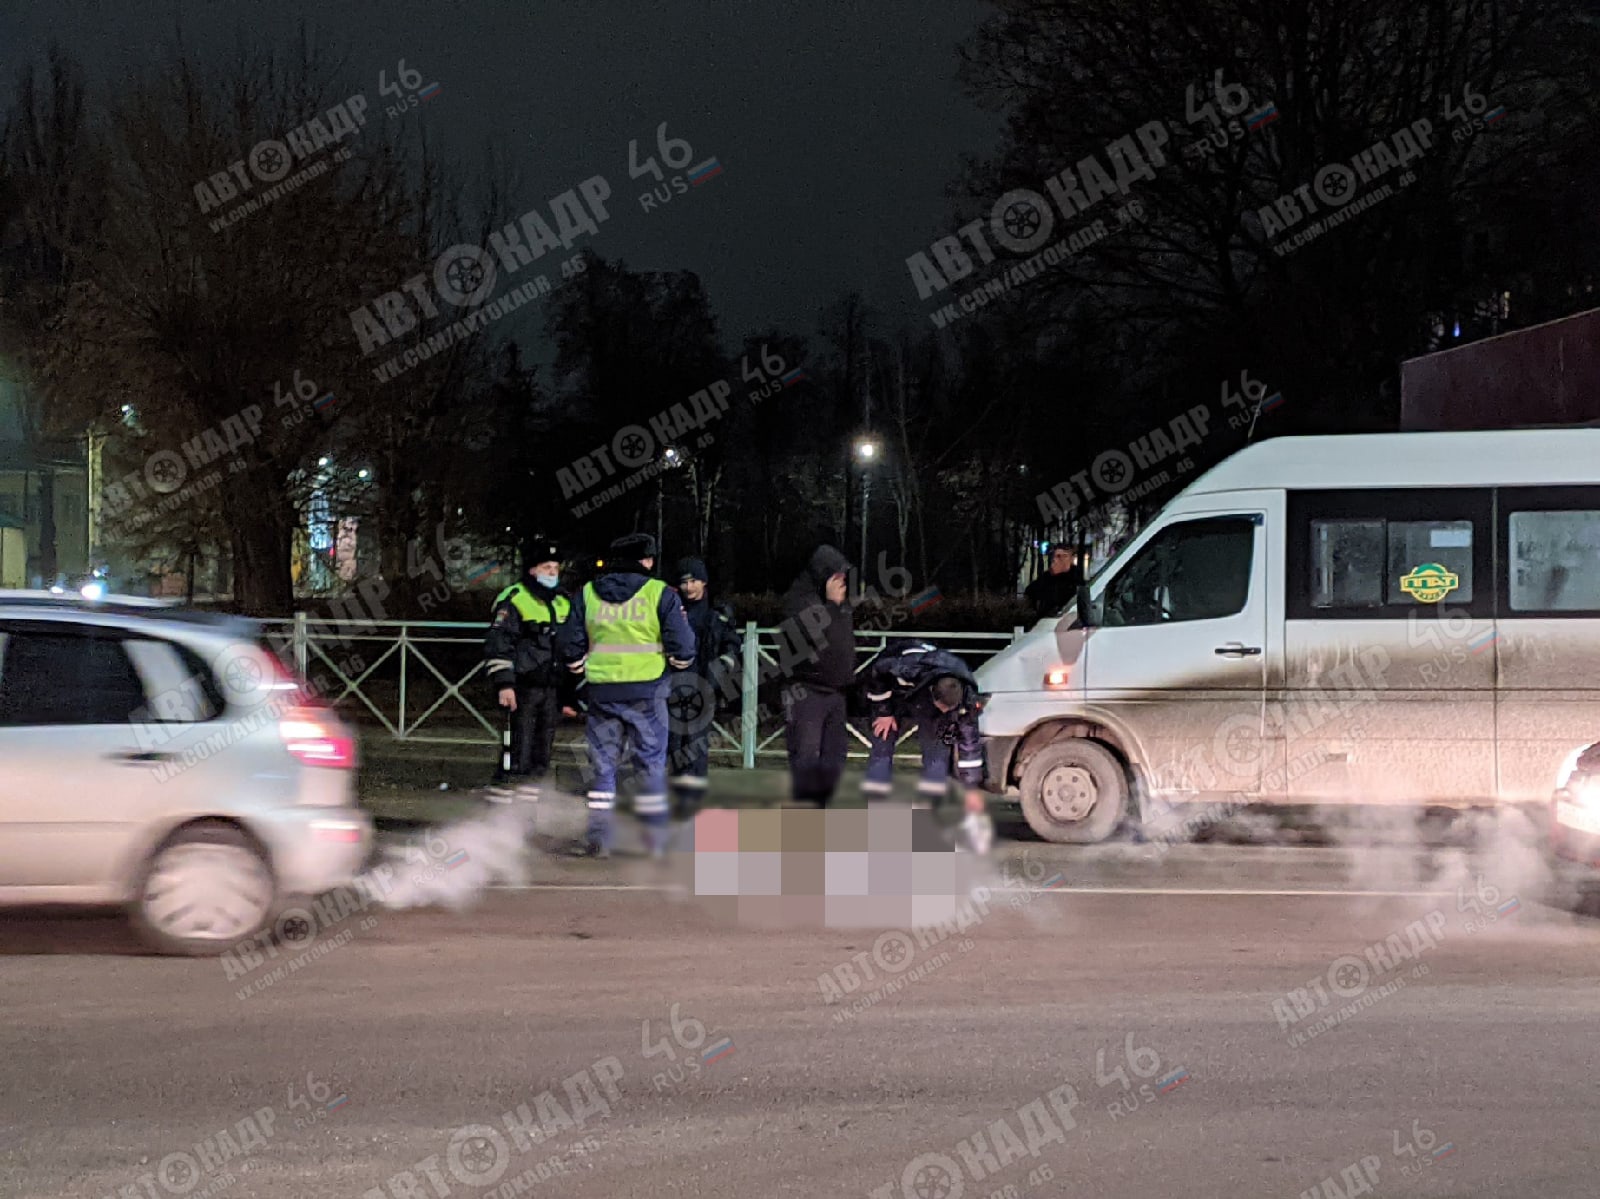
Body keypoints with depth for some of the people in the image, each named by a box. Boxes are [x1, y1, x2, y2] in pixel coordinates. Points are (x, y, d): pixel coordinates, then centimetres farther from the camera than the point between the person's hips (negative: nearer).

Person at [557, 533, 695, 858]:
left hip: (602, 691, 2)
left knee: (602, 762, 9)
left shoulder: (587, 594, 6)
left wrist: (581, 669, 27)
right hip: (647, 691, -2)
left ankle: (598, 837, 5)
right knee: (651, 762, 8)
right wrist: (681, 661, 16)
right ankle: (655, 839, 9)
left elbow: (571, 647, 8)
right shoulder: (660, 594, -4)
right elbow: (682, 648, -6)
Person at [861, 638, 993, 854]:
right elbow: (876, 671, -24)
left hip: (925, 706, 3)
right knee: (882, 748, -12)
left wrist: (973, 789, -23)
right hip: (894, 691, -3)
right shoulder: (907, 669, -45)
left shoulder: (966, 697, -33)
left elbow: (969, 740, -25)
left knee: (938, 749, -13)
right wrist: (883, 712, -17)